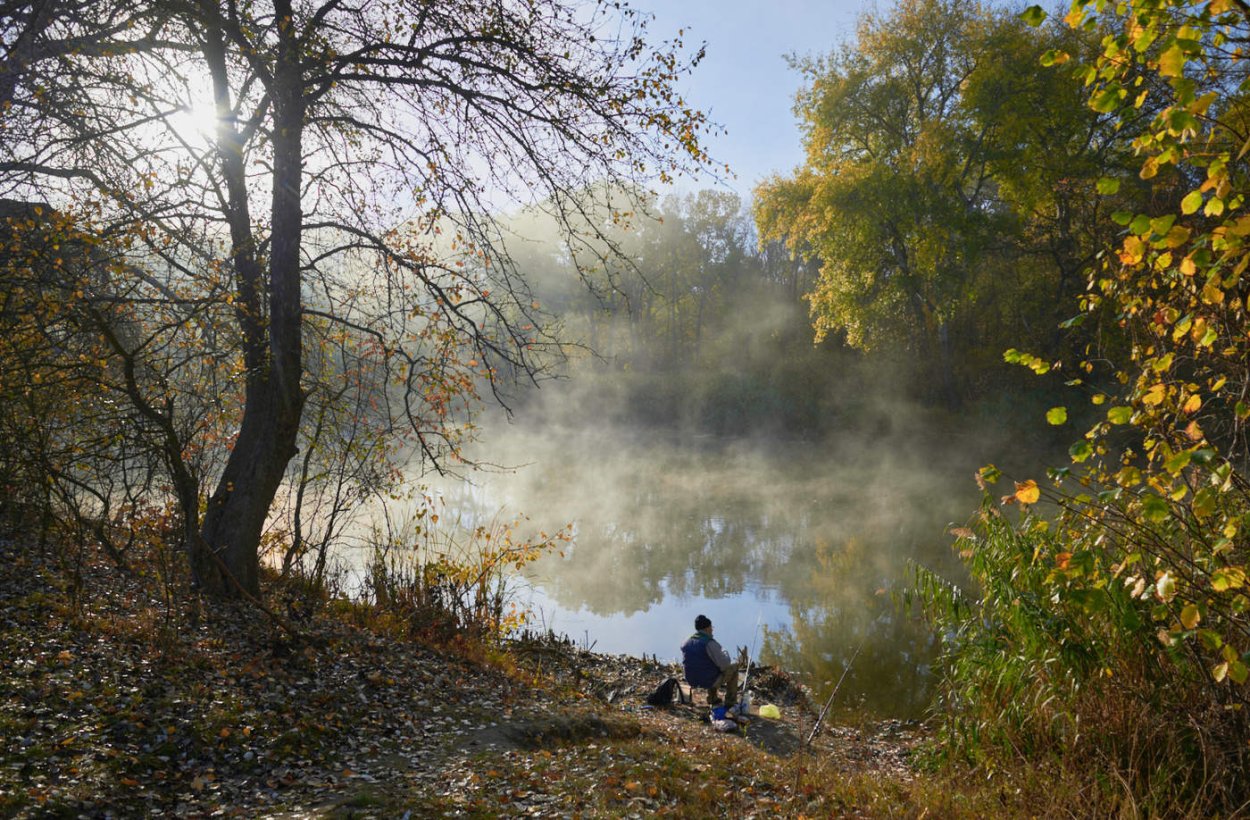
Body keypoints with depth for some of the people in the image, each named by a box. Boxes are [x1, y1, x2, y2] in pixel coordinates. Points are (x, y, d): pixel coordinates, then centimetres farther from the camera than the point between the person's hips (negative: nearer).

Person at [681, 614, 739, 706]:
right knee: (734, 667, 16)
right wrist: (725, 653, 2)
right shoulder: (710, 643, -22)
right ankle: (731, 701, 21)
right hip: (710, 681, -6)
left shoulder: (686, 643, -2)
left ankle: (713, 699, 35)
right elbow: (724, 664, -20)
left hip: (691, 681, 7)